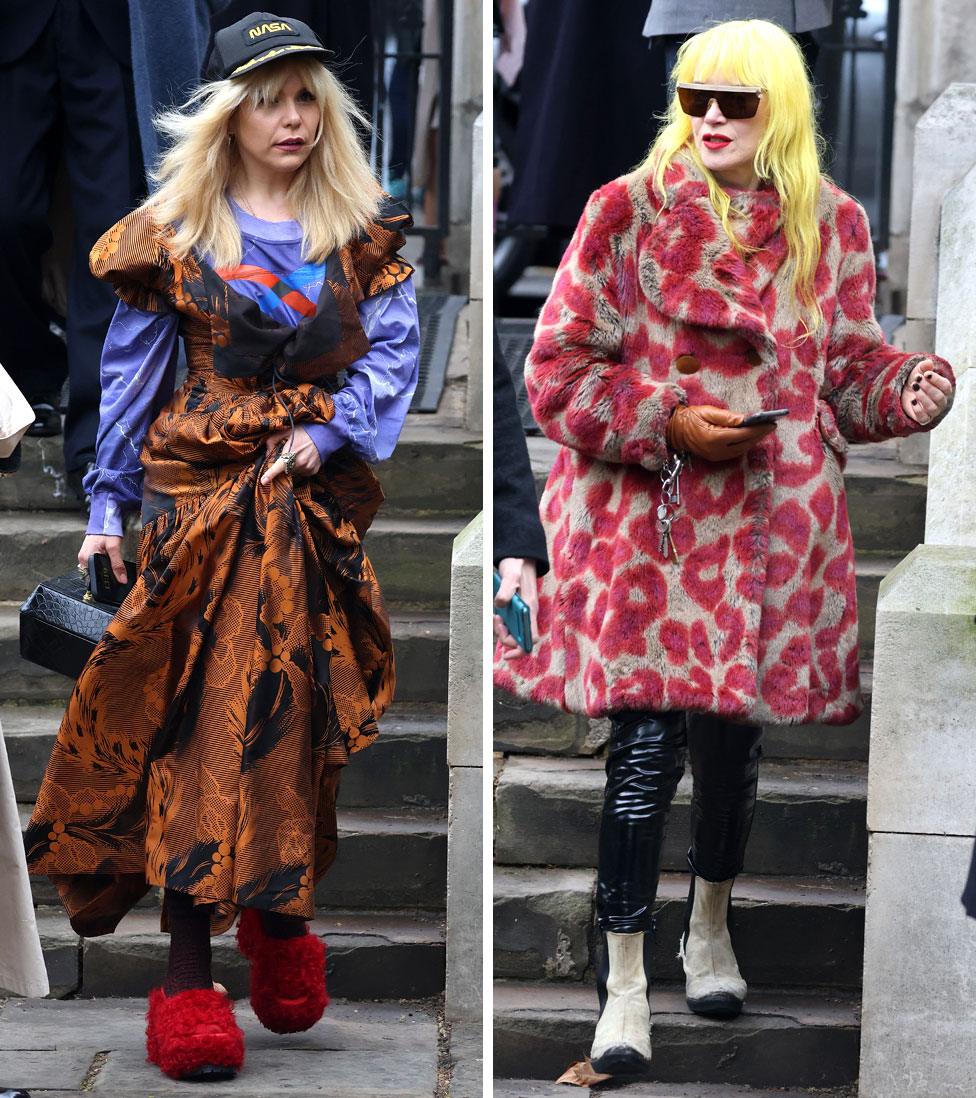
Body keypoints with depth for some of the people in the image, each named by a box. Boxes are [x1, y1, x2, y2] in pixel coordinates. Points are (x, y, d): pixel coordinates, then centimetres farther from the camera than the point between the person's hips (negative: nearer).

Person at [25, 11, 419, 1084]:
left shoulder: (363, 232, 8)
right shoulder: (174, 233, 4)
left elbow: (393, 350, 1)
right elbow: (129, 374, 6)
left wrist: (328, 432, -14)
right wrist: (106, 506, 3)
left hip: (317, 502, 2)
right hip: (200, 496, -2)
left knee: (302, 711, 3)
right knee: (204, 713, -8)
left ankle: (279, 911, 24)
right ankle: (188, 975, -8)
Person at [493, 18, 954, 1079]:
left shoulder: (833, 224, 5)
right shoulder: (626, 212, -4)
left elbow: (848, 369, 12)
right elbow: (558, 372, -3)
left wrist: (909, 388, -10)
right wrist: (671, 421, -16)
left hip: (772, 524, 3)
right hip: (646, 522, -3)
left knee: (734, 735, 15)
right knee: (647, 744, -8)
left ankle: (711, 929, 39)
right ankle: (625, 983, 1)